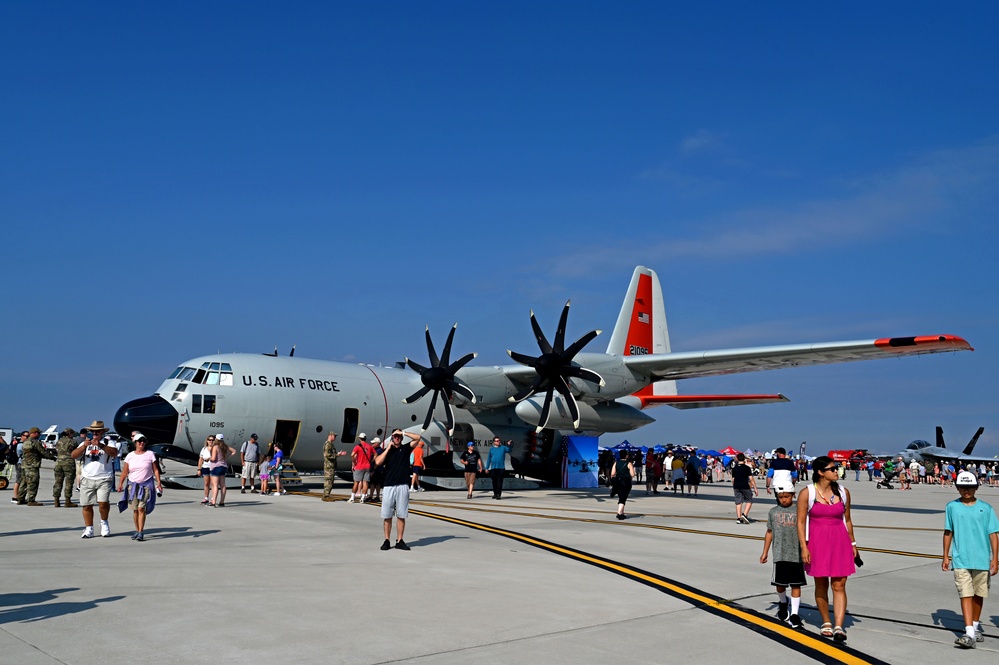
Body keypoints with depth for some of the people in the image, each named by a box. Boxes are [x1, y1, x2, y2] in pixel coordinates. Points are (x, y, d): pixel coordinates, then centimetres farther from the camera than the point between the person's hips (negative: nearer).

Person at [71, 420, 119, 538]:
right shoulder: (85, 443, 14)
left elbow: (114, 453, -16)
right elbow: (73, 455, 1)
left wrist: (100, 445, -27)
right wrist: (84, 446, -15)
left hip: (104, 479, -3)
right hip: (87, 479, 3)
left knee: (103, 502, -16)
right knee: (87, 505, 4)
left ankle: (104, 522, 10)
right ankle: (89, 529, 15)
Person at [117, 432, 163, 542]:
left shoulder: (150, 454, 2)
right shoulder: (130, 456, 7)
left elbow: (156, 470, 2)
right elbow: (125, 471, 6)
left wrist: (159, 482, -6)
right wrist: (120, 483, -4)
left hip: (146, 485, -3)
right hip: (133, 485, 3)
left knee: (141, 508, -11)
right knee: (135, 509, 5)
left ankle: (141, 532, -10)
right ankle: (137, 530, 16)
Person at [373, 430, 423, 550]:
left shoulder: (406, 448, 11)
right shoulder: (387, 450, 12)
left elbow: (418, 438, -1)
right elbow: (378, 462, -5)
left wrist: (402, 432, -2)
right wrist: (388, 448, -3)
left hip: (403, 487, 0)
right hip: (388, 486, 0)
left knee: (401, 516, 2)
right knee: (387, 516, 1)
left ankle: (399, 541, 8)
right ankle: (387, 541, 9)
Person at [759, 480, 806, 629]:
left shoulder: (799, 511, -1)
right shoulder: (773, 512, 7)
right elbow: (769, 532, 14)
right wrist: (765, 552, 15)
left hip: (796, 554, -2)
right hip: (779, 554, 2)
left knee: (796, 584, 0)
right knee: (780, 583, 10)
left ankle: (794, 614, 5)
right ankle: (783, 603, 38)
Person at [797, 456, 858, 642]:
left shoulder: (843, 492, 5)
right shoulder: (807, 494, -6)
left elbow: (847, 519, 14)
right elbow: (801, 522, -5)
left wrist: (853, 543, 14)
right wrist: (804, 547, -10)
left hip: (840, 542, 2)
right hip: (817, 543, -2)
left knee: (839, 586, -4)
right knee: (821, 586, 8)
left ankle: (838, 627, -4)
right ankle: (826, 623, 23)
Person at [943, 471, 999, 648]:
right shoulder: (952, 507, 3)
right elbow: (948, 532, 10)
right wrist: (945, 557, 10)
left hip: (982, 560, 1)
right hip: (960, 560, -1)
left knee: (978, 595, 12)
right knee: (966, 595, -8)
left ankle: (976, 625, 33)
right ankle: (969, 634, -12)